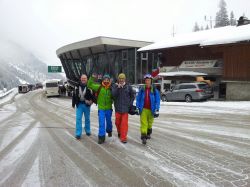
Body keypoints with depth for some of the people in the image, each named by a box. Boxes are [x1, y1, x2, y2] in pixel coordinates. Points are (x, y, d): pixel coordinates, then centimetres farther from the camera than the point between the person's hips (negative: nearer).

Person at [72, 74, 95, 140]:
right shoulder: (77, 86, 2)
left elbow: (93, 95, -5)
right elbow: (74, 95, 6)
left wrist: (91, 101, -22)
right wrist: (73, 104, 5)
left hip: (86, 105, -1)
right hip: (79, 104, 1)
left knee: (87, 119, 14)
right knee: (78, 119, -1)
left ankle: (88, 131, 32)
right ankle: (78, 134, 4)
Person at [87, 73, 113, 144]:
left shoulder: (111, 88, -3)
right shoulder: (99, 87, -5)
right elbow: (89, 85, -4)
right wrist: (92, 78, -13)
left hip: (109, 108, 1)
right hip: (101, 108, -1)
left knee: (109, 121, 19)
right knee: (101, 123, -4)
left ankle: (109, 131, 47)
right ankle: (101, 137, 4)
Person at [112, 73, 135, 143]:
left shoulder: (128, 87, 2)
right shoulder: (115, 86, 1)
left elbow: (132, 96, 12)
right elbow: (113, 94, -13)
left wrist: (130, 103, 3)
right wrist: (118, 87, -22)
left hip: (125, 108, -1)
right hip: (118, 107, 1)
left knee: (124, 123, -5)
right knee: (118, 122, 13)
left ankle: (123, 137, 0)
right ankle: (119, 132, 39)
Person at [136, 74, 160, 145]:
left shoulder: (154, 90, -2)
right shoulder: (142, 90, 3)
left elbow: (157, 100, -2)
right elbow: (138, 99, 8)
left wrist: (156, 110, -7)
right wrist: (137, 108, 3)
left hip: (151, 110, 0)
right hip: (143, 109, 0)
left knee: (150, 123, 16)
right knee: (143, 123, -9)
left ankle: (148, 133, 38)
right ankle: (143, 137, -10)